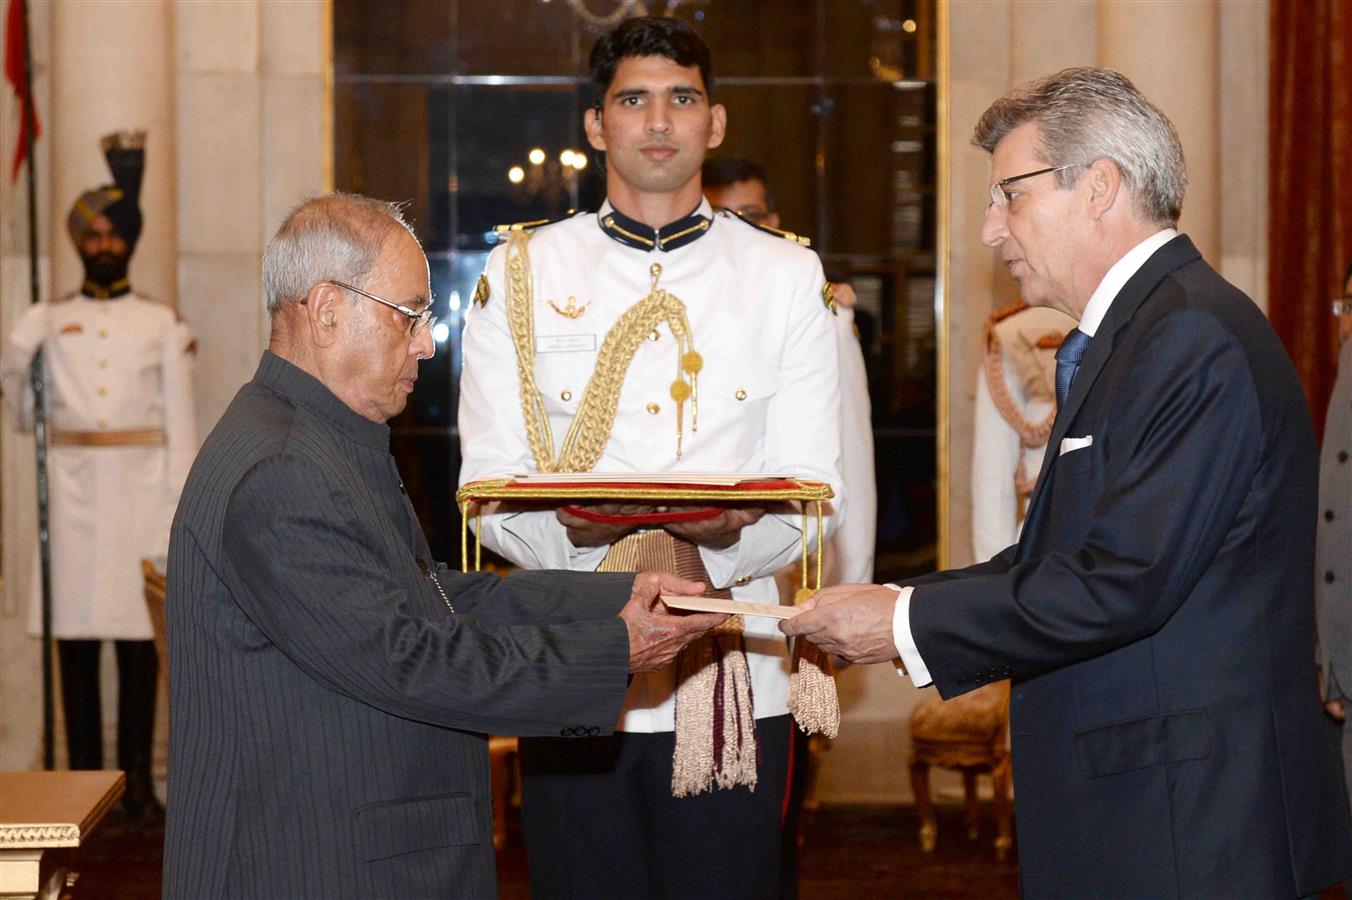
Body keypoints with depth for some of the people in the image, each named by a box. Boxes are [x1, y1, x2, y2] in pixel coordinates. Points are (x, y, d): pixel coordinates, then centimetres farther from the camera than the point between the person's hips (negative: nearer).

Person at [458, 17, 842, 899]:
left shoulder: (786, 275, 9)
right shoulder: (521, 275, 8)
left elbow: (811, 492, 3)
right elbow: (489, 488, 2)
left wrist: (727, 538, -19)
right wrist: (571, 530, -19)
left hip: (734, 676, 0)